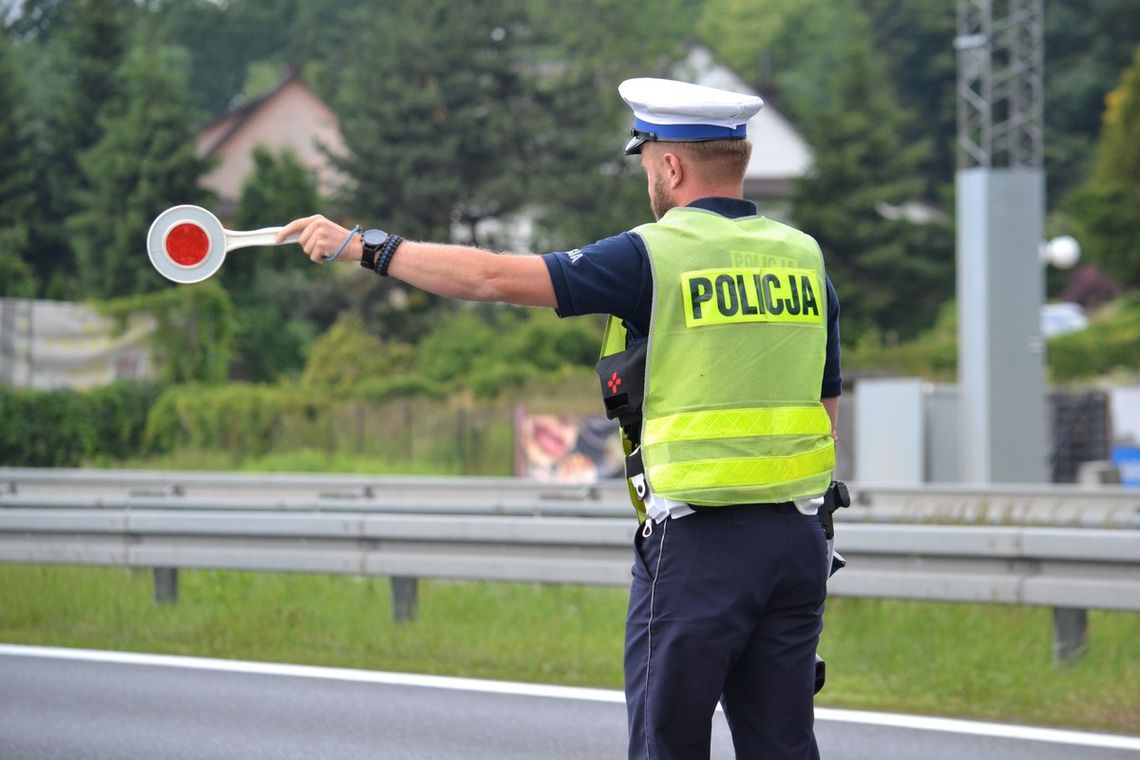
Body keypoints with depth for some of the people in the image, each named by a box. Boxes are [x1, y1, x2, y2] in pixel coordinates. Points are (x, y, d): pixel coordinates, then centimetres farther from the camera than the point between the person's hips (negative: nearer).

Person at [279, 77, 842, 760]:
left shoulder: (654, 258, -8)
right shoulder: (805, 257, 9)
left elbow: (492, 278, -8)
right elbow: (827, 417, 13)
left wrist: (364, 247, 0)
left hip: (698, 546, -6)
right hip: (798, 538, 6)